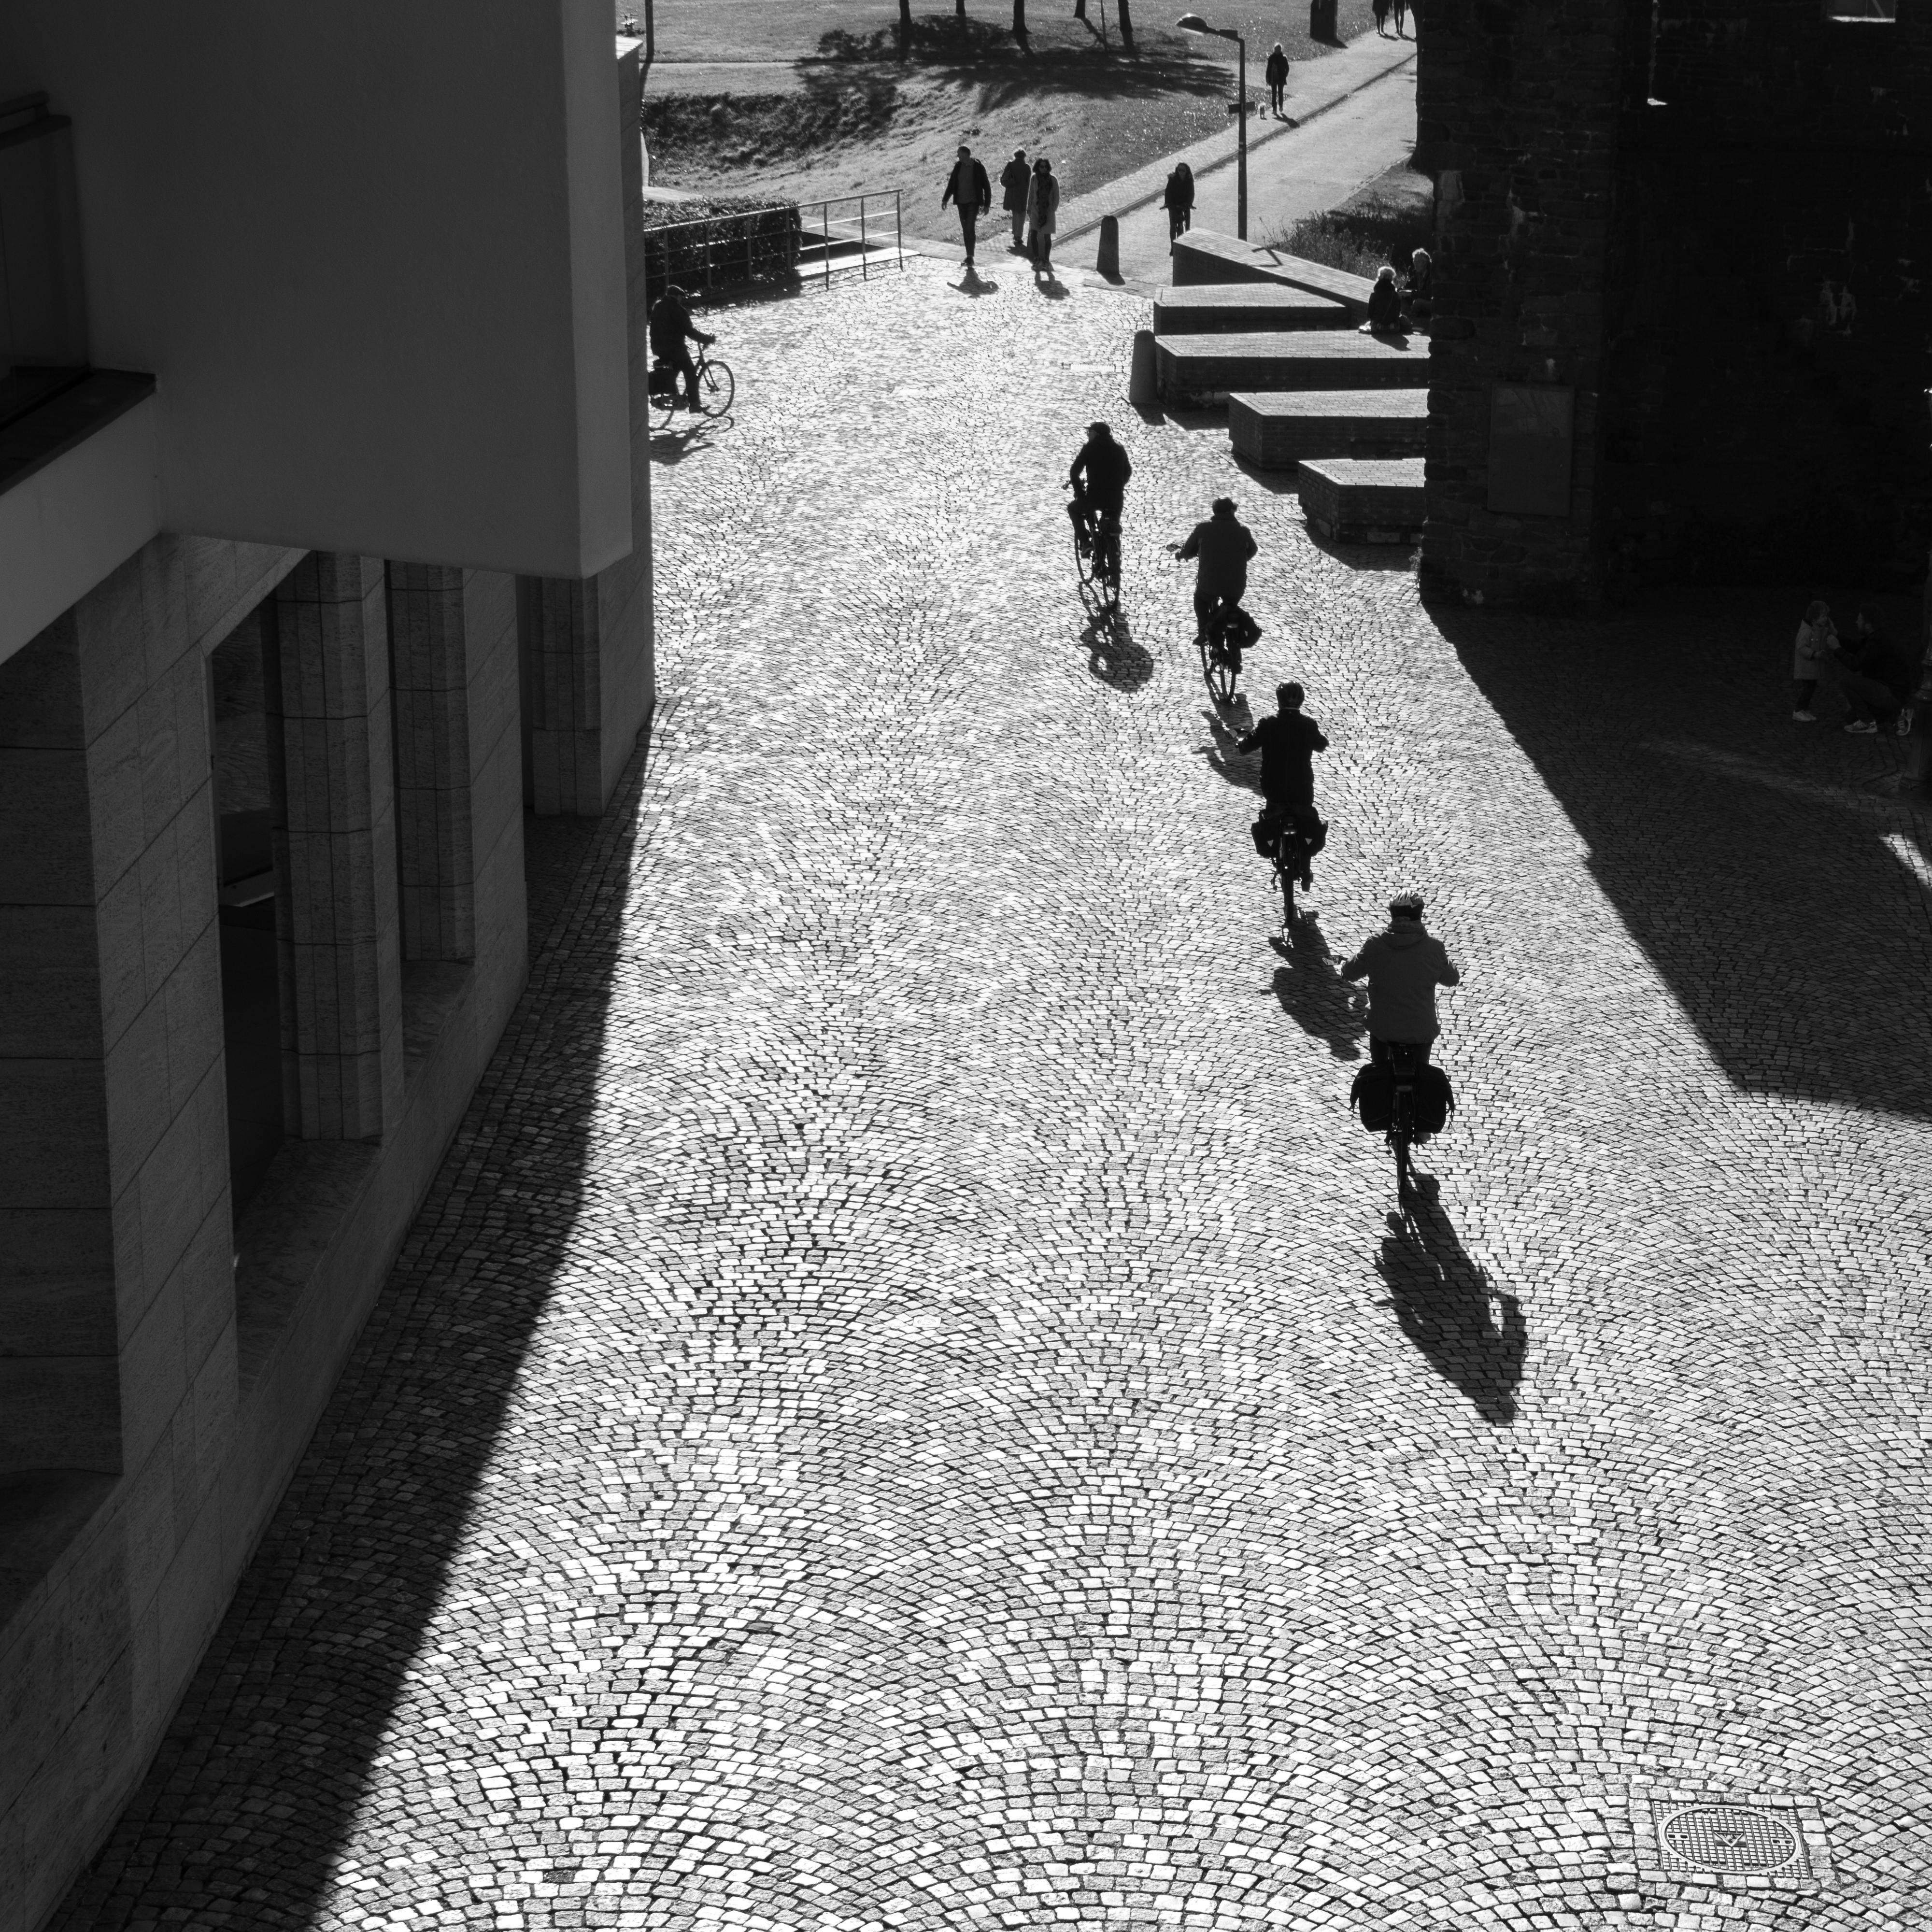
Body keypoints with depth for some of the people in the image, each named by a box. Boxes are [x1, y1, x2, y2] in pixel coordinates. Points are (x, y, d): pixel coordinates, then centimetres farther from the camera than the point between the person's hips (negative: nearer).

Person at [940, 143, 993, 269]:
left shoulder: (979, 167, -9)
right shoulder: (958, 166, 4)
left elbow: (987, 187, -3)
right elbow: (951, 183, 11)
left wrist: (987, 205, -4)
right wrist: (945, 200, 5)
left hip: (973, 202, -5)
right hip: (961, 202, 5)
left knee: (970, 228, -15)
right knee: (965, 230, 7)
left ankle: (970, 257, -13)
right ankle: (969, 257, 14)